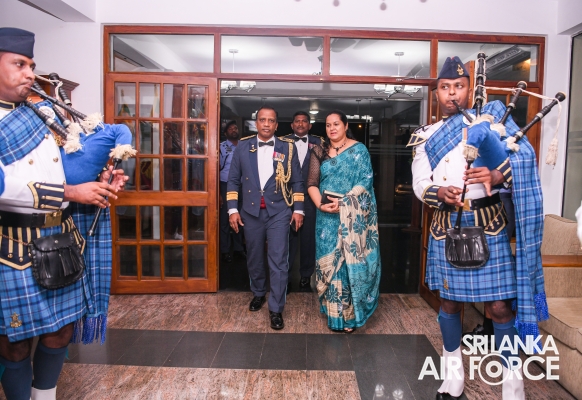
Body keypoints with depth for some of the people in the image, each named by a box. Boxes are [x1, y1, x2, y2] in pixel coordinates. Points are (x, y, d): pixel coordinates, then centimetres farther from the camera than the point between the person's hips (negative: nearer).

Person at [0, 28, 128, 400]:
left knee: (62, 328, 16)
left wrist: (100, 183, -4)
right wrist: (72, 193, -21)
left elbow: (67, 169, 15)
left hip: (63, 236, 6)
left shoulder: (40, 115, 11)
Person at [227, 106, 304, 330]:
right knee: (254, 258, 16)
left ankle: (276, 309, 8)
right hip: (251, 212, 2)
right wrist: (233, 209, -1)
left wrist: (298, 209, -1)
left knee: (278, 261, -3)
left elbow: (297, 181, 4)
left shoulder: (288, 147, 1)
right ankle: (258, 293, 39)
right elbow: (233, 179, 5)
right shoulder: (243, 147, 4)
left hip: (279, 212, -2)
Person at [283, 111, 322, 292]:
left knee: (309, 238, 9)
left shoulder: (318, 143, 7)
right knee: (288, 238, 7)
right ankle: (285, 277, 21)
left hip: (310, 198, 1)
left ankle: (306, 277, 24)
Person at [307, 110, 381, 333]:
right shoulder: (319, 152, 9)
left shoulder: (359, 150, 1)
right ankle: (334, 312, 19)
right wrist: (320, 204, -15)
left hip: (353, 218, -3)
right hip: (327, 217, 3)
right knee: (329, 261, 6)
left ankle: (350, 314, 13)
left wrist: (343, 203, -20)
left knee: (351, 261, -1)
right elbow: (312, 183, 4)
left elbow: (365, 182, -8)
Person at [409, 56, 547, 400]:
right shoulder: (426, 137, 7)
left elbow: (523, 166, -3)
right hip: (447, 227, 2)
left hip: (489, 225, -1)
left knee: (500, 305, 2)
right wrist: (440, 193, -20)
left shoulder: (491, 122, 3)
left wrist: (498, 175, -24)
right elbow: (420, 184, 1)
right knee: (449, 301, 12)